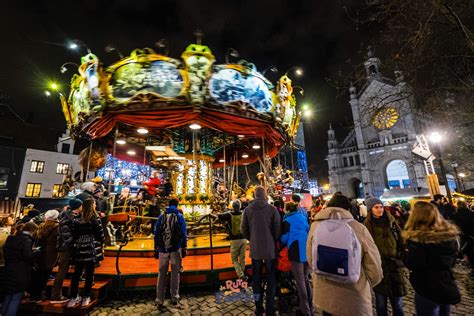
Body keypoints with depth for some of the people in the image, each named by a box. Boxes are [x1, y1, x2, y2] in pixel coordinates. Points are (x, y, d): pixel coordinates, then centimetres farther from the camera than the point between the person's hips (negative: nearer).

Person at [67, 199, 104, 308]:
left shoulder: (76, 219, 2)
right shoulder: (95, 218, -11)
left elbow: (73, 234, 4)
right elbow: (100, 234, -8)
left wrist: (78, 243, 18)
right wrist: (100, 243, 11)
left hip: (79, 249, 4)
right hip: (92, 249, -4)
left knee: (77, 273, 14)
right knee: (89, 274, 7)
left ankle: (73, 297, 21)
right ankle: (86, 298, 16)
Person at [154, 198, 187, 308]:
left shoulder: (161, 217, 4)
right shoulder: (179, 216, -3)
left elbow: (156, 234, 5)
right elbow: (184, 234, -6)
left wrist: (156, 250, 12)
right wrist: (184, 249, 0)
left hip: (163, 250, 2)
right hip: (175, 249, -2)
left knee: (162, 275, 13)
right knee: (175, 274, 12)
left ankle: (159, 300, 16)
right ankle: (174, 298, 19)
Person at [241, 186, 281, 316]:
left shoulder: (247, 209, -5)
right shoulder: (272, 209, -12)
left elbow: (243, 229, 0)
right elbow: (278, 228, -9)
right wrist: (275, 241, 8)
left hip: (255, 249, 2)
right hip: (270, 249, -2)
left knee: (256, 278, 17)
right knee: (271, 279, 14)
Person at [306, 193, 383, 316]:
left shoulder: (315, 226, -10)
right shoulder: (358, 228, -17)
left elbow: (311, 260, 0)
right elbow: (374, 267, -8)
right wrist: (367, 284, 13)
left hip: (324, 297, 3)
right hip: (354, 299, -2)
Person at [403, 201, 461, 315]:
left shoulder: (417, 238, -25)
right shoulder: (450, 233, -3)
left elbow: (413, 265, -25)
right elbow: (452, 261, 10)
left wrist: (407, 253, -7)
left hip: (427, 290, -6)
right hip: (448, 288, 7)